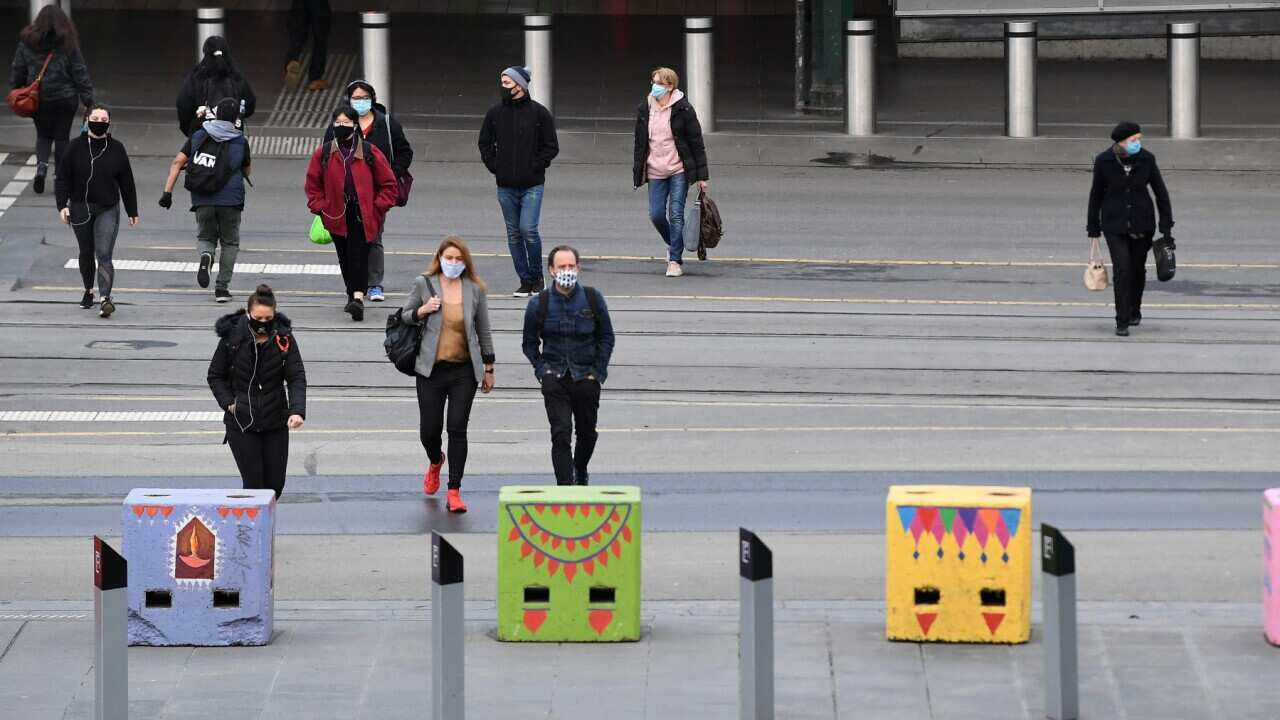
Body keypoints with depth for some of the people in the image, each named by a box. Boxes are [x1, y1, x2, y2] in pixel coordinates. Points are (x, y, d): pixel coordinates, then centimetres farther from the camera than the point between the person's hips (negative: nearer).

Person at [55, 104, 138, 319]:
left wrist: (132, 212, 11)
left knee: (104, 254, -13)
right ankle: (88, 291, 35)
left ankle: (105, 297, -23)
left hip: (108, 210, -1)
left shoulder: (116, 149, 3)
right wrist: (62, 205, -10)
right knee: (86, 253, 15)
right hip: (80, 209, 1)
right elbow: (62, 178, 1)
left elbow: (126, 182, 9)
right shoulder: (76, 147, 0)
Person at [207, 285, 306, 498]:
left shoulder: (284, 338, -6)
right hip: (241, 423, -2)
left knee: (275, 484, 7)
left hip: (275, 423, 2)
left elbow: (297, 378, -10)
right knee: (254, 484, -6)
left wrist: (297, 410, -26)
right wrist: (228, 402, -10)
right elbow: (215, 376, 5)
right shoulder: (232, 338, -9)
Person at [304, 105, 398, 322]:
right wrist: (320, 207, 4)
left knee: (358, 255, -15)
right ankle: (354, 294, 20)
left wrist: (378, 207, -2)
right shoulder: (324, 154, 5)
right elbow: (313, 184, 15)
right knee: (345, 258, 8)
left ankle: (357, 297, -25)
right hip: (337, 216, 3)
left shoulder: (370, 153, -1)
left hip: (363, 216, -3)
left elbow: (388, 184, 6)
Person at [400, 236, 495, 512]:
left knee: (457, 428, -6)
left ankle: (454, 492, -2)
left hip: (464, 370, 0)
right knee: (429, 429, 3)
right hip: (431, 369, 0)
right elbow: (404, 316, 10)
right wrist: (421, 311, -12)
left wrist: (488, 368, 13)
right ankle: (435, 462, 39)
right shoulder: (423, 284, 0)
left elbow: (483, 330, 11)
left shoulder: (475, 289, 3)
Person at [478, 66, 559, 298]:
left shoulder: (539, 113, -3)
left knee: (528, 229, -14)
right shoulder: (495, 113, 7)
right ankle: (525, 281, 13)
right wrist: (494, 166, 5)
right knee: (514, 234, 6)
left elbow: (551, 147, 1)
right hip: (506, 186, 4)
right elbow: (485, 144, 17)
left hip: (531, 185, -4)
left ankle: (536, 276, 5)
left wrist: (535, 167, -7)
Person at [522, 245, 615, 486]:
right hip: (554, 378, -1)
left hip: (587, 378, 1)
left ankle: (580, 472, 42)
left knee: (587, 433, 14)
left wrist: (598, 372, 0)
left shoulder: (593, 299, -1)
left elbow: (606, 337, 8)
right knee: (561, 434, -13)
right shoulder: (539, 303, -2)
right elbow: (530, 343, 9)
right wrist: (542, 370, -3)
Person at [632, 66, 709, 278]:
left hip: (678, 171, -4)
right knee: (656, 215, 0)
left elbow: (696, 143, -4)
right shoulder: (644, 110, 6)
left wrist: (701, 176, -6)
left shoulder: (683, 110, -7)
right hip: (655, 173, 4)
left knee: (676, 215, -6)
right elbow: (640, 143, 14)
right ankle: (673, 244, 30)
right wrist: (638, 172, 11)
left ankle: (675, 261, 2)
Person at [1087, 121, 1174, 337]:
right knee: (1121, 269, -13)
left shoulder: (1146, 159, -7)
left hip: (1141, 222, 2)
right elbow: (1096, 195, 1)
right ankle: (1122, 321, -6)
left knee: (1138, 269, 13)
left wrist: (1166, 226, -1)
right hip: (1115, 224, -2)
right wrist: (1093, 228, 5)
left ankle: (1134, 311, 38)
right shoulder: (1104, 161, -10)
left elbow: (1160, 192, 1)